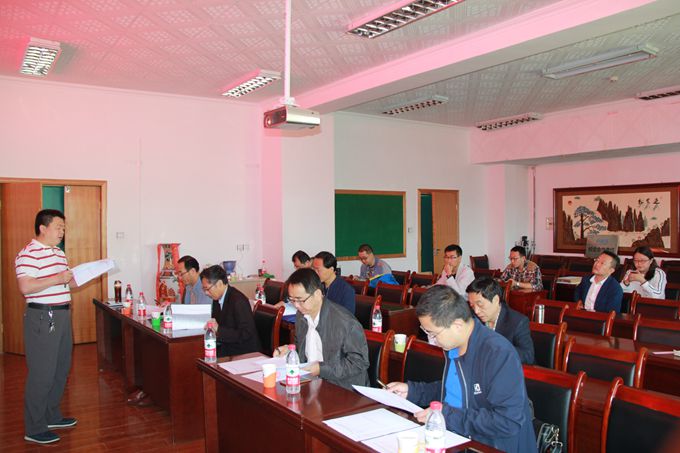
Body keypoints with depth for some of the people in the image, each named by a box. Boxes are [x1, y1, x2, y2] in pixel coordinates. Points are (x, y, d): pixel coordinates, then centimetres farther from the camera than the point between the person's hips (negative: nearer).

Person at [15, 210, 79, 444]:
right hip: (42, 317, -9)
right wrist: (57, 278, -24)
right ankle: (34, 429, 9)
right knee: (42, 374, -3)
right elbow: (26, 287, -24)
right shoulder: (28, 254, -13)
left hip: (62, 315, 9)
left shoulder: (59, 253, 15)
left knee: (61, 370, 16)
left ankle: (52, 416, 31)